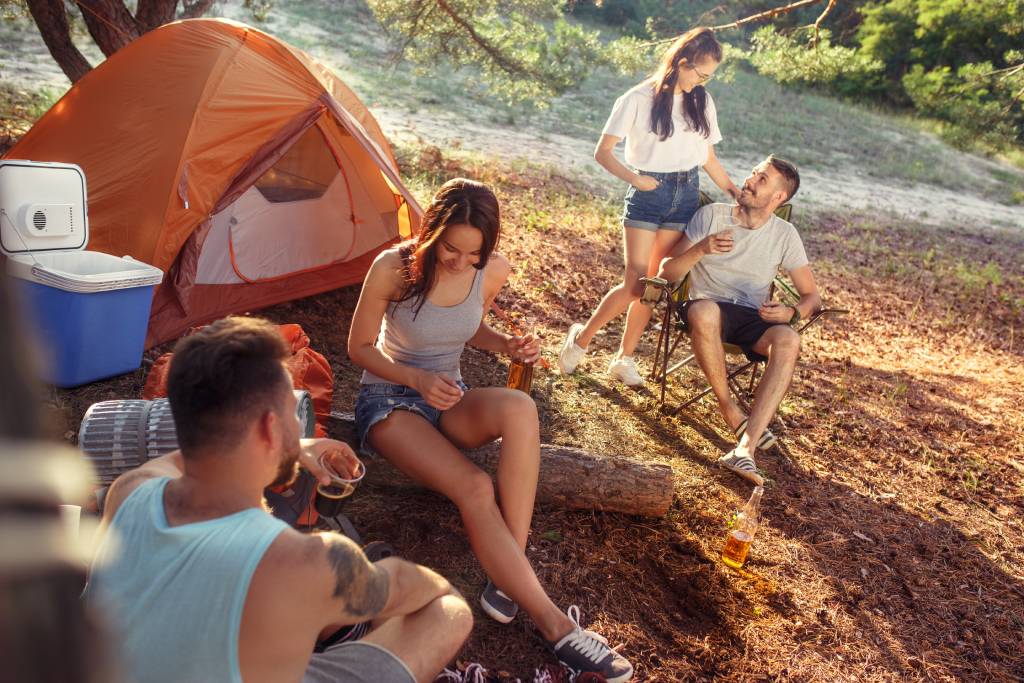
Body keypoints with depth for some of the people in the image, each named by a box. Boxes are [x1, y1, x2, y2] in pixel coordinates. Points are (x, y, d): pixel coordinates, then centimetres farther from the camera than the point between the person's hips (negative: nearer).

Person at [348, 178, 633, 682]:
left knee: (520, 409, -34)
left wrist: (506, 345, -9)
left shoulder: (493, 271, -7)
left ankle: (509, 579, -28)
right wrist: (417, 379, -23)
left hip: (449, 400, 4)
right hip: (388, 400, -3)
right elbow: (360, 348, -7)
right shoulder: (393, 268, -19)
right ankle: (553, 625, -26)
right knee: (474, 488, -32)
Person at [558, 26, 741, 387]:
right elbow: (603, 152, -7)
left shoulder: (703, 102, 8)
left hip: (686, 195, 5)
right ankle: (581, 337, 11)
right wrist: (633, 178, -20)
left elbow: (709, 157, 16)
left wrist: (735, 192, 12)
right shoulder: (638, 99, -6)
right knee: (635, 284, -10)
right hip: (647, 195, -5)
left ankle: (624, 358, 17)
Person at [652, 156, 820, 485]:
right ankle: (731, 411, -21)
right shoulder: (712, 215, 0)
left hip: (752, 318, 2)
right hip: (708, 308, -1)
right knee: (705, 311, -39)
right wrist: (701, 250, -22)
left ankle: (745, 447, -41)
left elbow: (812, 297, 8)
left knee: (788, 340, -33)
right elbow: (666, 273, -3)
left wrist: (792, 312, -16)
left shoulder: (784, 234, 3)